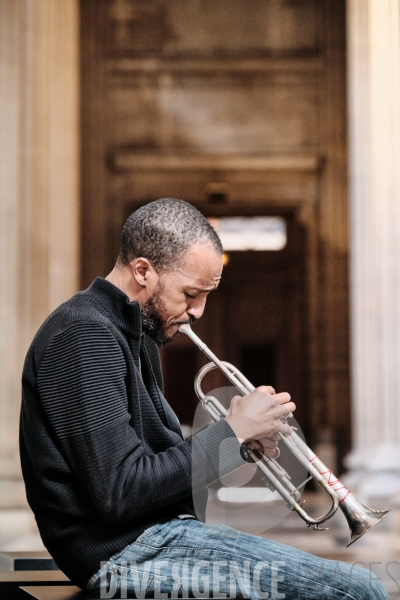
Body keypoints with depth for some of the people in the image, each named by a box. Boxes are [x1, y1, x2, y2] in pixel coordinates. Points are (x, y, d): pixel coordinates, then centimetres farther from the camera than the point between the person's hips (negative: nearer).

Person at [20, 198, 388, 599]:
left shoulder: (135, 333, 16)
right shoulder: (85, 337, -17)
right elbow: (122, 494, -23)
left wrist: (241, 439, 0)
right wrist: (232, 432, -14)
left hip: (157, 530, 10)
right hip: (123, 554, -10)